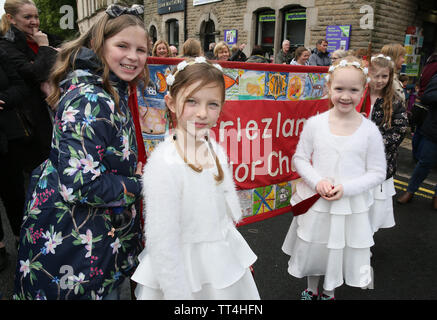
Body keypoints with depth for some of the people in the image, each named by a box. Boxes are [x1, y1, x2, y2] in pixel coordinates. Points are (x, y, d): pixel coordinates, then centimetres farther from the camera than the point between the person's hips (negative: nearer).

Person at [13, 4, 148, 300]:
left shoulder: (115, 92, 4)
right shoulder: (90, 101, -26)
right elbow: (80, 185, -30)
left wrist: (135, 178, 3)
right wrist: (139, 185, -18)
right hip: (72, 239, -9)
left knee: (110, 290, 24)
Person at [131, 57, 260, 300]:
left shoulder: (217, 151, -3)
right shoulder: (164, 164, -25)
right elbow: (162, 244, -21)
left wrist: (240, 260, 17)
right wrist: (177, 294, -14)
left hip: (224, 262, 7)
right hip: (184, 271, -6)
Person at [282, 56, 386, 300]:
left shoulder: (369, 130, -9)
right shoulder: (315, 123, -8)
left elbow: (377, 173, -5)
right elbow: (300, 158, -2)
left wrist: (346, 188, -18)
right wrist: (317, 181, -18)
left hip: (351, 206, 0)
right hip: (315, 202, 1)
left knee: (340, 251, 17)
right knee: (312, 248, 18)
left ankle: (329, 293, 47)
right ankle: (312, 290, 48)